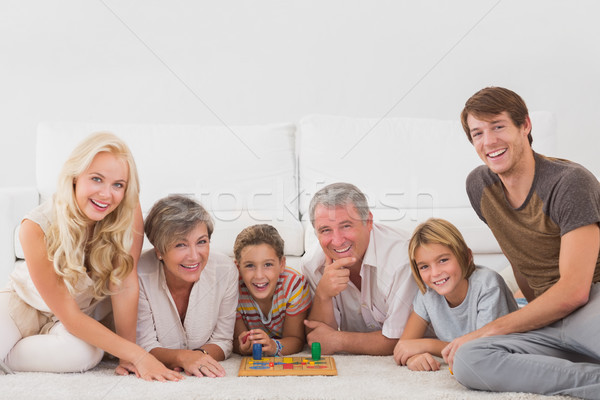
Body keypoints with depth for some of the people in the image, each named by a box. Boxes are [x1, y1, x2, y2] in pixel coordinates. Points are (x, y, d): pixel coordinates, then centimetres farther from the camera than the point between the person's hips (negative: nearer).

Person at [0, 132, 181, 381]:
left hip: (84, 315, 3)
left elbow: (126, 282, -21)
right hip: (24, 305, -3)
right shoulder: (37, 228, -29)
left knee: (87, 353, -31)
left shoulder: (128, 211, -25)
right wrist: (138, 355, -32)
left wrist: (128, 357, -21)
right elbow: (70, 317, -27)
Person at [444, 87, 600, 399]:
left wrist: (486, 331, -12)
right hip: (550, 319, 8)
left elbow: (573, 291, -16)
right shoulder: (479, 185, 9)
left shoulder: (570, 182, -10)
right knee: (466, 361, -27)